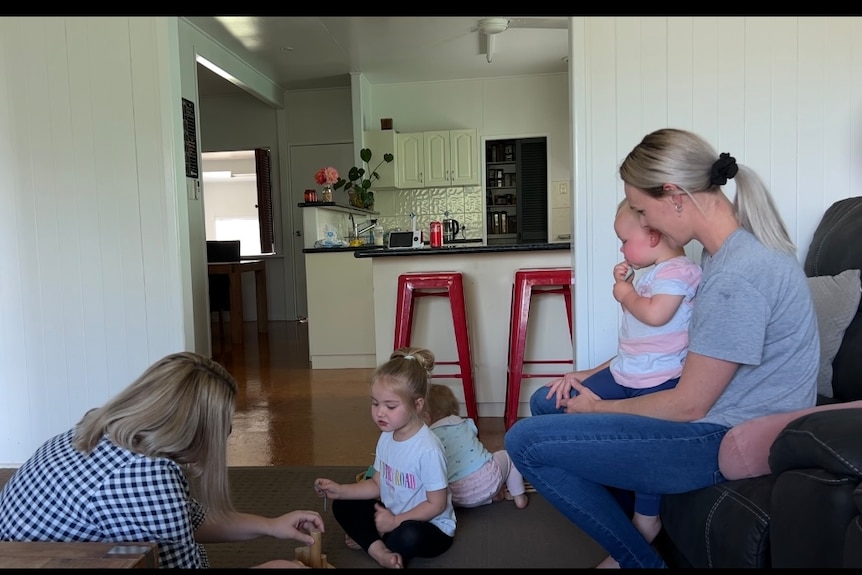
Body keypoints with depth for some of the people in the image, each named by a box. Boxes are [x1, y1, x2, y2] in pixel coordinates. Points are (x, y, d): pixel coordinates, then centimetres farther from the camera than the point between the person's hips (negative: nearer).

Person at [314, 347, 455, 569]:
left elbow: (436, 504, -23)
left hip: (430, 527, -7)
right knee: (343, 506, 2)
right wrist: (340, 490, -6)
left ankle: (367, 540, -7)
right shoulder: (386, 438, -4)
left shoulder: (428, 449, -29)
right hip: (393, 515, 8)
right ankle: (380, 551, -17)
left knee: (409, 536, -38)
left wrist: (395, 522, -19)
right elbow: (378, 485, 5)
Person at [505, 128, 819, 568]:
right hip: (719, 418, 10)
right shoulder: (729, 248, 5)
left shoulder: (738, 275, -25)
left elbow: (688, 404, -19)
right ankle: (630, 535, 19)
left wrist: (598, 408, -5)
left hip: (727, 443, -10)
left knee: (526, 441, -16)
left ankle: (639, 560, 3)